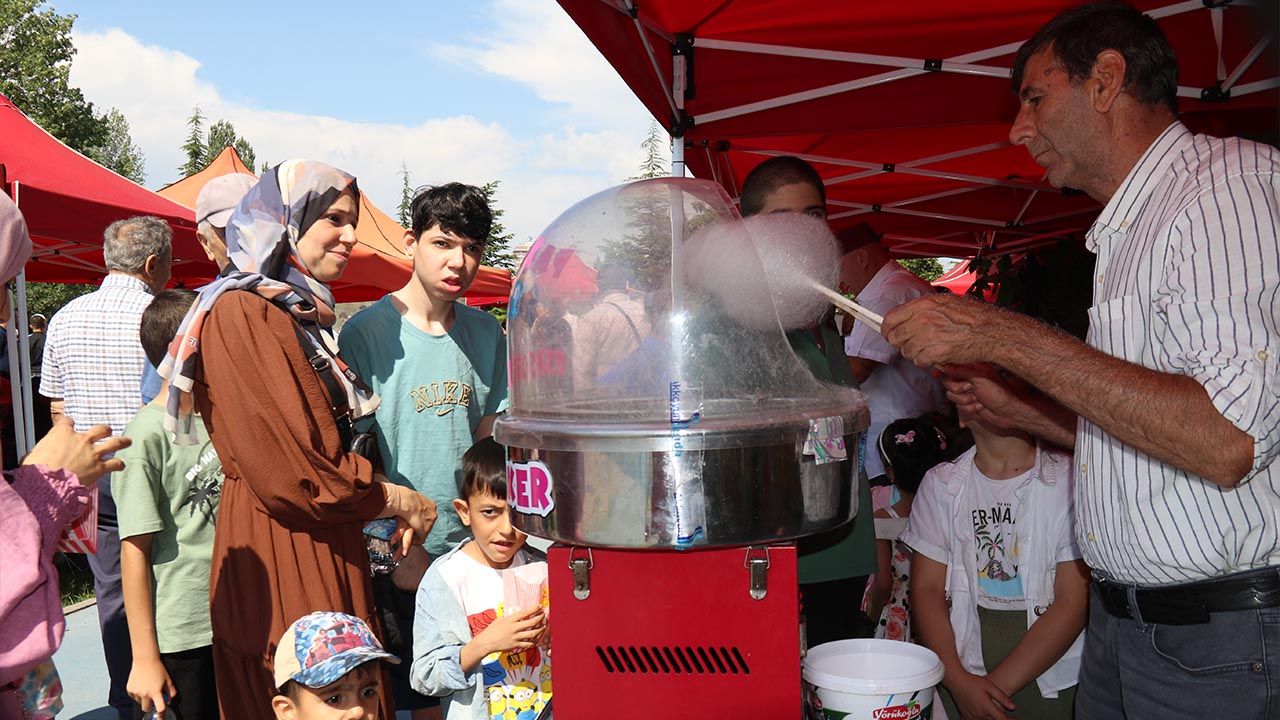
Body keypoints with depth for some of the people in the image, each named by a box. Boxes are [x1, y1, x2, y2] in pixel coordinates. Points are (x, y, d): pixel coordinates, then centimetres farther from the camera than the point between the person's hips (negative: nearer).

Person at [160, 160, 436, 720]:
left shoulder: (305, 316, 14)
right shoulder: (238, 313, -14)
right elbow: (290, 474, -18)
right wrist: (399, 500, -7)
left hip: (330, 556, 9)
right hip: (277, 558, -8)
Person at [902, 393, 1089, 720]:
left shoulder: (1069, 478, -3)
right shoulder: (940, 483, 7)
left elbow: (1074, 600, -8)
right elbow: (926, 589, 2)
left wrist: (998, 685, -13)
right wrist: (959, 680, -11)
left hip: (1049, 677, -1)